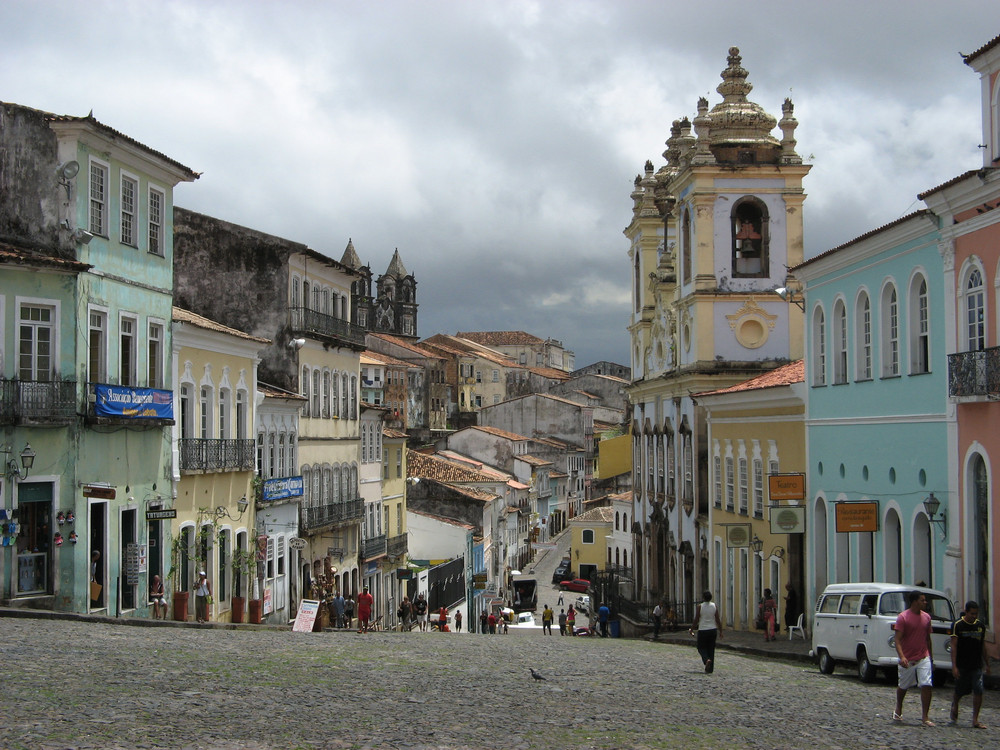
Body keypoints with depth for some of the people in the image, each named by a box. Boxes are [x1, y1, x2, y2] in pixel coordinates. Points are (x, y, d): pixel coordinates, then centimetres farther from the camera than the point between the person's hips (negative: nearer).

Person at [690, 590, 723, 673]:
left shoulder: (700, 606, -8)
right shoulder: (714, 606, 0)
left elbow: (696, 620, -6)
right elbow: (718, 620, 0)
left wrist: (692, 629, 7)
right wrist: (720, 631, 7)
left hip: (702, 630, -3)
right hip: (713, 630, 3)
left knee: (701, 648, 9)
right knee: (711, 649, 10)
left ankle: (707, 660, -20)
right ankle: (710, 669, 9)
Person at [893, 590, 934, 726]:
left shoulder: (926, 617, 7)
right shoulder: (903, 617, -10)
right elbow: (897, 639, -15)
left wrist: (931, 658, 19)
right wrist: (901, 657, -29)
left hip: (923, 658, 3)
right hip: (907, 660, -3)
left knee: (926, 686, -11)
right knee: (903, 687, 13)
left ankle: (925, 717, -8)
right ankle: (898, 711, 37)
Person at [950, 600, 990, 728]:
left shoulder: (980, 626, 8)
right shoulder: (958, 625, -6)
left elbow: (982, 647, 17)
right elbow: (954, 646, -9)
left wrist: (987, 664, 17)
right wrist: (954, 666, -16)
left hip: (977, 666, 3)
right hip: (962, 665, -3)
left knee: (978, 691, -9)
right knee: (960, 692, 8)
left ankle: (975, 720, -4)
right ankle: (954, 706, 41)